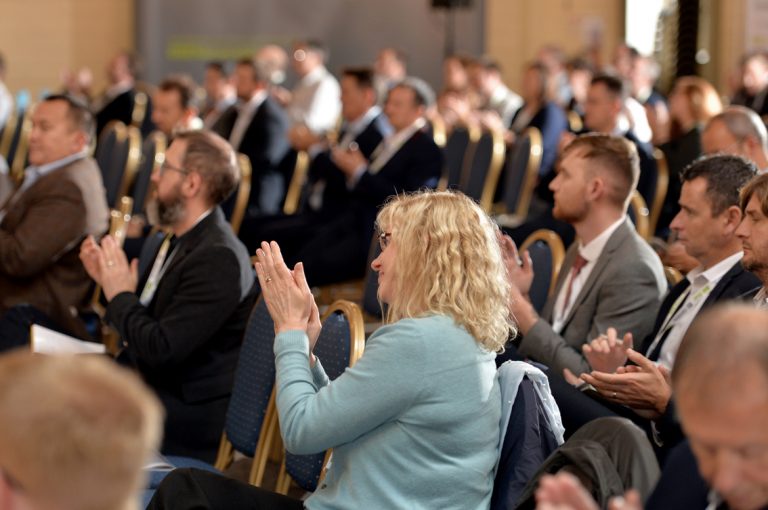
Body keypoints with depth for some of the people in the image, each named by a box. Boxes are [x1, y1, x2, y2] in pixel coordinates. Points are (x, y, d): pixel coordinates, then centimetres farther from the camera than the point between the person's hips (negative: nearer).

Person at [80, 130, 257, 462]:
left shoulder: (219, 259, -22)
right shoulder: (181, 241, 9)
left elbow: (161, 350, -25)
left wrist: (120, 296, -11)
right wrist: (109, 280, 1)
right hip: (147, 385, 9)